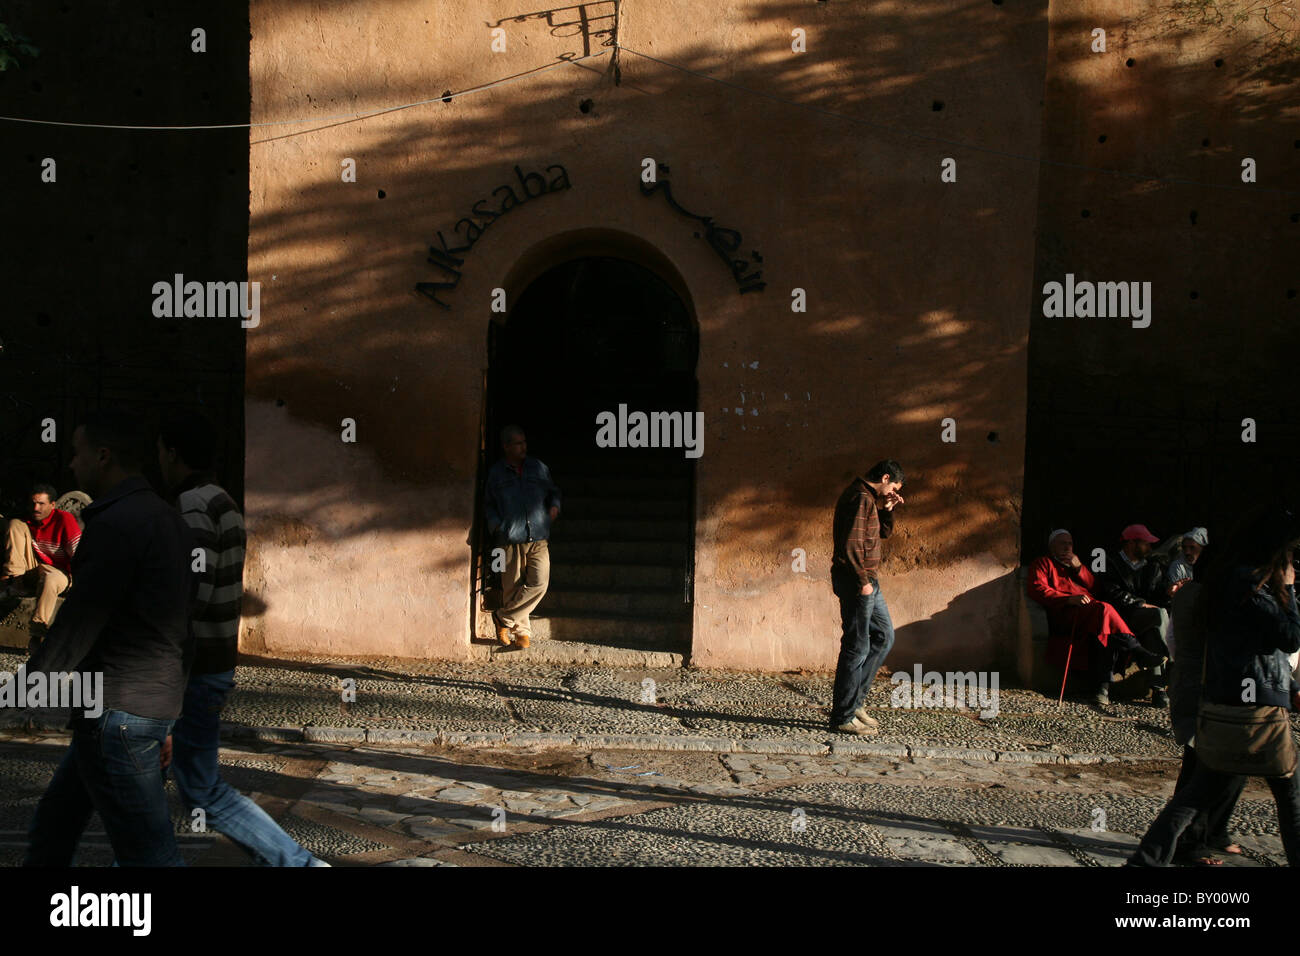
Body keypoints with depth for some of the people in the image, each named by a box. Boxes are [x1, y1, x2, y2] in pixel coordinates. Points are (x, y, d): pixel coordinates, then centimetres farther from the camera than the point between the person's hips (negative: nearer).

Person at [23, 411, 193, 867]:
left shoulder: (114, 523, -16)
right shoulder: (168, 519, 12)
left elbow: (77, 626, -17)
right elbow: (179, 619, 16)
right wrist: (171, 708, 22)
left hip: (118, 712, -9)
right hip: (155, 699, 9)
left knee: (148, 851, -2)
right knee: (52, 827, 21)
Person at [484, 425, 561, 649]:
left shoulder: (539, 468, 12)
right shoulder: (495, 472, 8)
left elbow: (553, 491, 25)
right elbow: (488, 503, 17)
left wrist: (554, 505, 4)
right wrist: (495, 524, -1)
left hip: (538, 538, 1)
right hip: (509, 540, -1)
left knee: (539, 584, -13)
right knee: (512, 587, -1)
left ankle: (504, 618, 3)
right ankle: (521, 631, 15)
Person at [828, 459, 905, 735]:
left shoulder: (868, 498, 17)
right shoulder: (861, 498, -15)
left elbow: (883, 533, 27)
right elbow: (851, 544, -23)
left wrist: (887, 510, 11)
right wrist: (863, 580, -20)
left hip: (866, 580, 11)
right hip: (857, 580, -11)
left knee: (884, 635, 17)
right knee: (857, 646, -5)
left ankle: (855, 700, 20)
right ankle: (843, 716, 2)